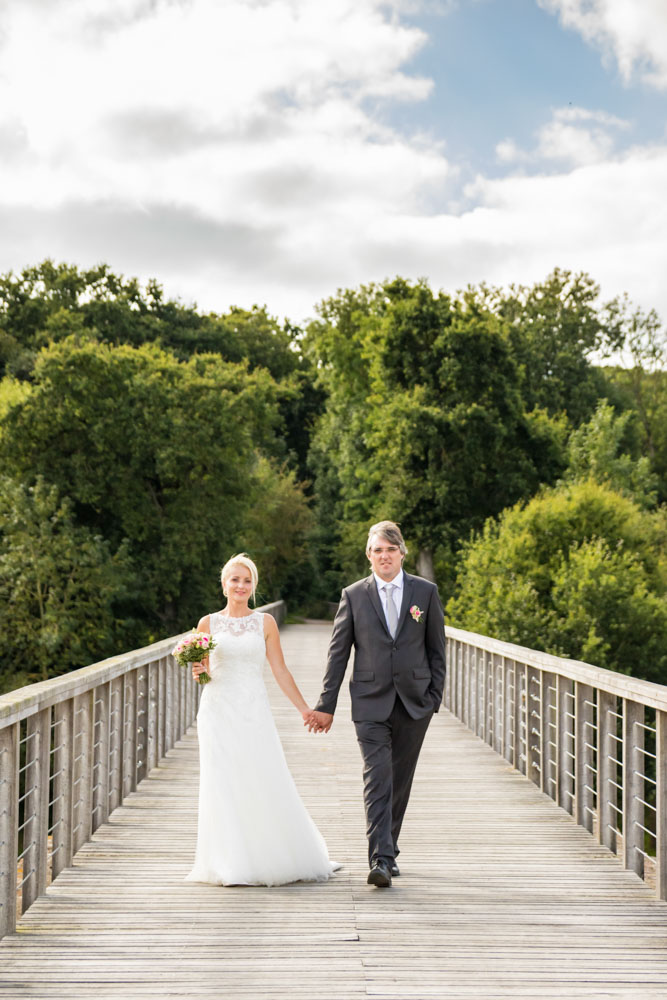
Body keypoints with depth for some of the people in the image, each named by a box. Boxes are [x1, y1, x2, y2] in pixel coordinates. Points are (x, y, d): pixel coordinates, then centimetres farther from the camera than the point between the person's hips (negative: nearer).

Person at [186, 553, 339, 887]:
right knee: (223, 786, -2)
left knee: (266, 782, -2)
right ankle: (231, 865, 4)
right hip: (218, 710, 0)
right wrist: (197, 673, -11)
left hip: (254, 712, 0)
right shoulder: (208, 623, 6)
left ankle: (273, 859, 12)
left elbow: (280, 671, 7)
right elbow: (199, 669, 12)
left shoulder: (265, 623, 6)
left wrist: (305, 709, 4)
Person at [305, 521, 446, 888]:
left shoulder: (426, 592, 4)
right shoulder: (353, 596, 2)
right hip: (371, 702, -2)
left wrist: (435, 695, 2)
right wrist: (326, 705, 1)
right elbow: (338, 653, 3)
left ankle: (387, 851, 25)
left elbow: (437, 648, 8)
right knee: (377, 778, -13)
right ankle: (380, 860, -18)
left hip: (414, 702, 2)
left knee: (400, 779, 10)